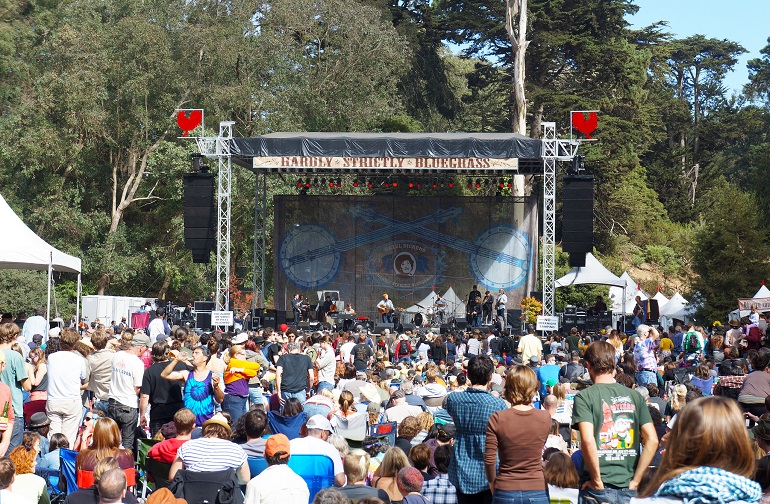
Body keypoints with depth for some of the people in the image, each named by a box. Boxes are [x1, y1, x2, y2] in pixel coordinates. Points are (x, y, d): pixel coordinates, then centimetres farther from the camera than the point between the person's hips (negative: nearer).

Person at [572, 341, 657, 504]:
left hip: (599, 490, -4)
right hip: (628, 489, 4)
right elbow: (652, 440, 0)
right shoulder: (634, 396, 6)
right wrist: (635, 480, 2)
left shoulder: (584, 397, -6)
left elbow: (588, 441, -19)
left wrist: (597, 481, -10)